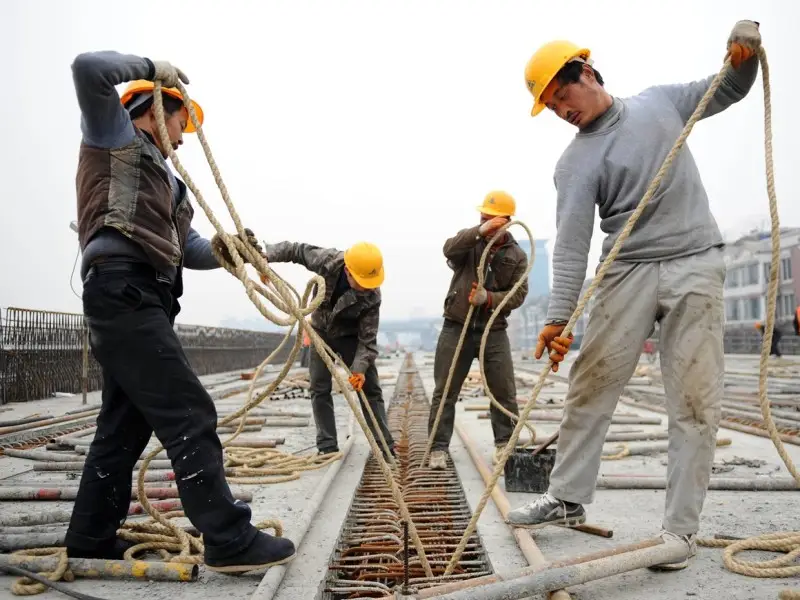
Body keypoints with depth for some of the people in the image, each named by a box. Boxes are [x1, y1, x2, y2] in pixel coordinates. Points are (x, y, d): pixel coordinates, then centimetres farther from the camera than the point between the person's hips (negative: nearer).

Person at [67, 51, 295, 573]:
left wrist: (228, 250, 3)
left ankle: (90, 540, 21)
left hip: (141, 300, 10)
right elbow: (89, 69, -11)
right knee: (189, 415, -15)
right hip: (122, 290, -10)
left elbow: (189, 250, 22)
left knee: (125, 425, 12)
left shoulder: (162, 178, 30)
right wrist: (154, 69, 2)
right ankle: (229, 540, -14)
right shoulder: (115, 136, 8)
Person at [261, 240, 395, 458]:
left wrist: (360, 367, -36)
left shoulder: (372, 296, -32)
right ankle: (327, 446, 5)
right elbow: (297, 250, -13)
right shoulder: (327, 260, -29)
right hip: (321, 331, 2)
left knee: (370, 388, -4)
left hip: (351, 336, -2)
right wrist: (267, 255, -23)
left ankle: (385, 446, 2)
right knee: (320, 389, -1)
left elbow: (368, 337, -26)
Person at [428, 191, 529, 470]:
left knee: (504, 392, 5)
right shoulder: (469, 243, 3)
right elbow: (449, 249, -21)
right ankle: (438, 448, 8)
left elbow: (519, 294, -4)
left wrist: (489, 298, -21)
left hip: (493, 332, 1)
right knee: (445, 392, 0)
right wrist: (479, 231, -33)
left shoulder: (517, 255, 5)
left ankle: (505, 444, 22)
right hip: (456, 328, -1)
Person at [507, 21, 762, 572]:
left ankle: (681, 528, 4)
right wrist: (558, 318, -23)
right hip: (629, 270, 0)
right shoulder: (576, 162, 0)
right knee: (591, 386, -1)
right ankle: (568, 499, 16)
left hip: (696, 264, 0)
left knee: (695, 399, -4)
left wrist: (744, 54, 1)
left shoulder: (661, 102, 9)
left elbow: (729, 91, 24)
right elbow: (571, 243, -11)